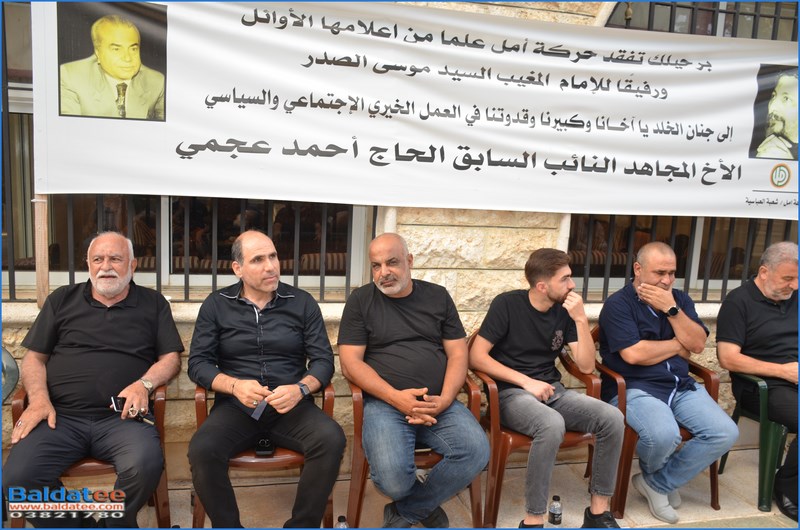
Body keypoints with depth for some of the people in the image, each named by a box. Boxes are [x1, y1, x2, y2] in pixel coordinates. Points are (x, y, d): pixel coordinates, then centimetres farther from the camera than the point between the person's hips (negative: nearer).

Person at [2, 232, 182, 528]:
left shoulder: (153, 304, 15)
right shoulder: (62, 300, 19)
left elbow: (171, 357, 10)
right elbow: (34, 357, 17)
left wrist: (145, 384, -10)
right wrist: (38, 398, -2)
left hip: (121, 417, -1)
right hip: (59, 416, 2)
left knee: (146, 467, -31)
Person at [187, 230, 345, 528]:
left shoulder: (302, 302, 6)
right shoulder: (216, 305, 7)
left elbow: (323, 359, 2)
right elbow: (198, 363, 2)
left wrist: (300, 388, -18)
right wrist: (234, 385, -17)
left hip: (292, 406, 0)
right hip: (236, 407, 0)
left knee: (332, 440, -29)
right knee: (201, 450, -29)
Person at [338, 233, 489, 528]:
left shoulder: (437, 296, 12)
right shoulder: (360, 301, 5)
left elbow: (458, 353, 9)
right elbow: (350, 363, -2)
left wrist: (445, 399, -9)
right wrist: (396, 397, -15)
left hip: (438, 404, 3)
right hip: (384, 403, -2)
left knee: (477, 452, -25)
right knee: (392, 477, -29)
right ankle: (426, 506, 11)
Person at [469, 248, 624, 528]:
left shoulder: (565, 310, 4)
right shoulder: (507, 304, -9)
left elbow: (586, 365, 0)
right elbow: (476, 357, -13)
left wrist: (581, 319, -12)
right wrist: (526, 382, -17)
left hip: (552, 390, 5)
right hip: (511, 393, -5)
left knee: (613, 418, -19)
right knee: (552, 424, -37)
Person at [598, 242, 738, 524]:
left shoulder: (679, 299, 13)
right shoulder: (618, 304, -7)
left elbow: (698, 344, 2)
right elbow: (634, 354, -18)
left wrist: (671, 309, -12)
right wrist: (678, 345, -3)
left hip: (681, 385, 7)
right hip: (634, 389, -6)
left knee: (726, 433, -14)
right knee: (665, 435, -33)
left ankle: (658, 483, 3)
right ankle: (652, 472, 9)